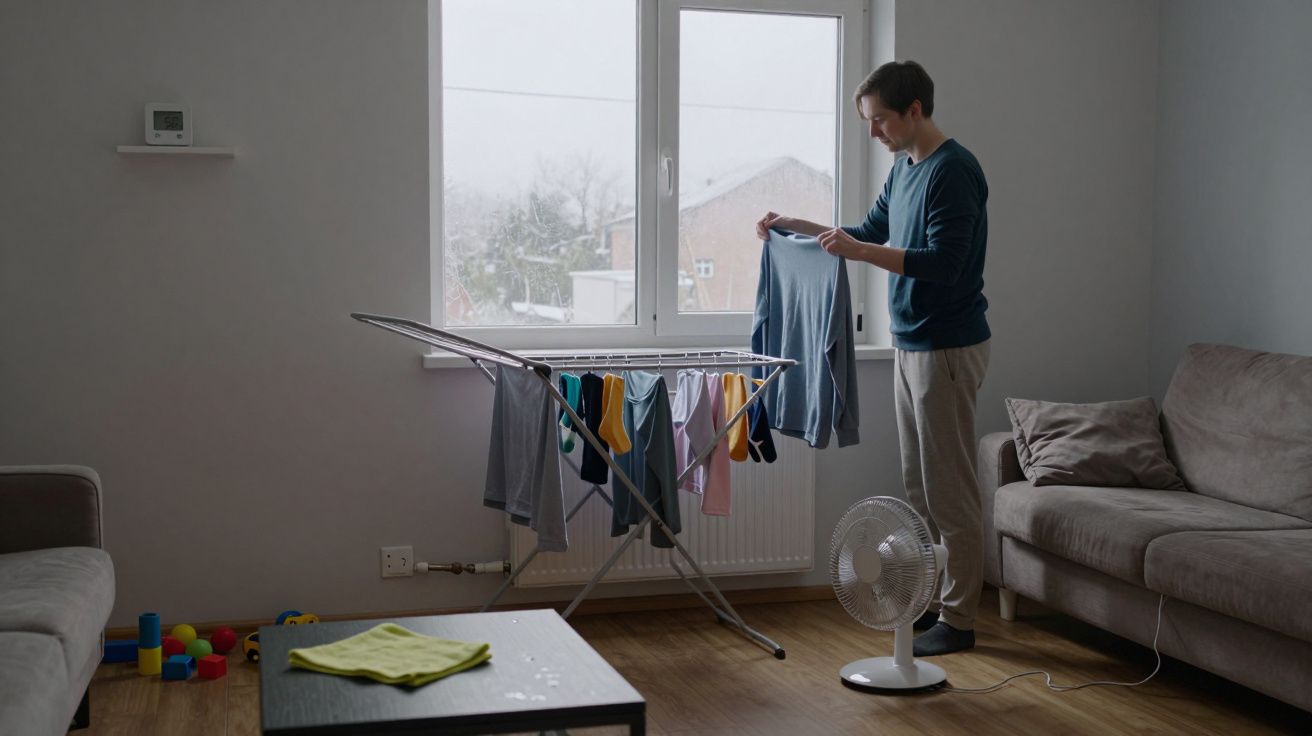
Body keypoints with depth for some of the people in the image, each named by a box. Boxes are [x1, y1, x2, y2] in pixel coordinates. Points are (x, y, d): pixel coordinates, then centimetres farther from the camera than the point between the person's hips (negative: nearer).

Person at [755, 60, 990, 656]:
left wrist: (860, 252, -31)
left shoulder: (954, 171, -17)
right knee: (919, 486, 15)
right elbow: (875, 231, 24)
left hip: (948, 349, -10)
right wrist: (797, 226, 15)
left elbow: (945, 264, -25)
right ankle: (933, 599, 25)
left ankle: (958, 619, 5)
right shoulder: (904, 167, 12)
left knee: (949, 491, -3)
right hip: (911, 345, 10)